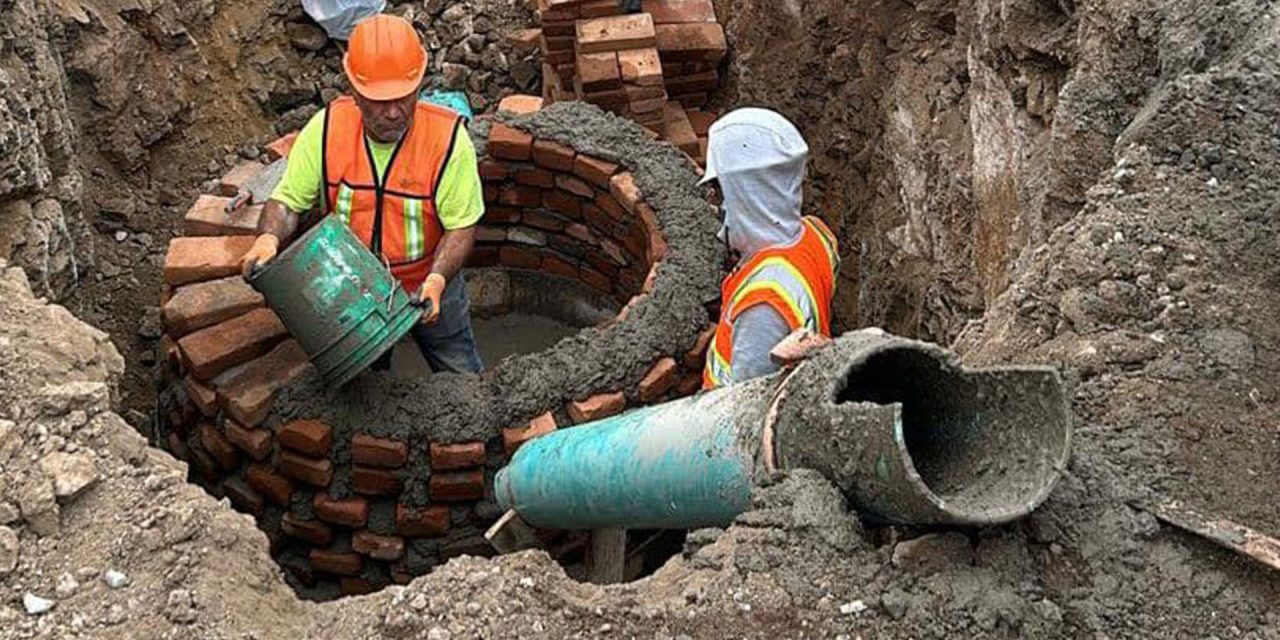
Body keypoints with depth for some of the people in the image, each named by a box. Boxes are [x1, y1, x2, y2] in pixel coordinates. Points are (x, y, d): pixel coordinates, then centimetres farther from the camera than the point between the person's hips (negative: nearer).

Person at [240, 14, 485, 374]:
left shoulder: (448, 137, -26)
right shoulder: (327, 129, -19)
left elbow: (462, 225, -21)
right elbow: (288, 200, -11)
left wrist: (436, 280, -37)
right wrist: (269, 238, -32)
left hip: (428, 285, -2)